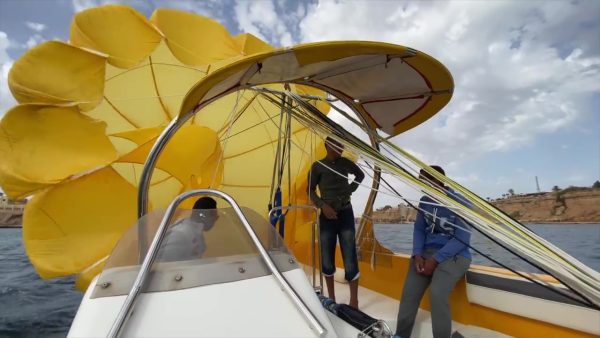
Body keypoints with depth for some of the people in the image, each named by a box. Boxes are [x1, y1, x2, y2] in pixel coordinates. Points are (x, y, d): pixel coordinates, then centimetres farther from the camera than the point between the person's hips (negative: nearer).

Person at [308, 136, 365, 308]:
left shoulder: (345, 163, 4)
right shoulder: (318, 166, -4)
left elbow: (360, 175, 22)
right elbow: (310, 190, 1)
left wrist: (350, 190, 10)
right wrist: (322, 205, -13)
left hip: (345, 214, 1)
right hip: (327, 216, -1)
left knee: (350, 259, -1)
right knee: (327, 260, 7)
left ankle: (354, 301, 15)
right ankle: (331, 298, 27)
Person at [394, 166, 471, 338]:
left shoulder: (460, 203, -9)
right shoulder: (424, 201, 7)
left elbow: (462, 238, -13)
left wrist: (436, 259, -19)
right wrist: (417, 254, -8)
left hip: (454, 255, -4)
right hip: (427, 252, 4)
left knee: (437, 293, -29)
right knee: (409, 292, -14)